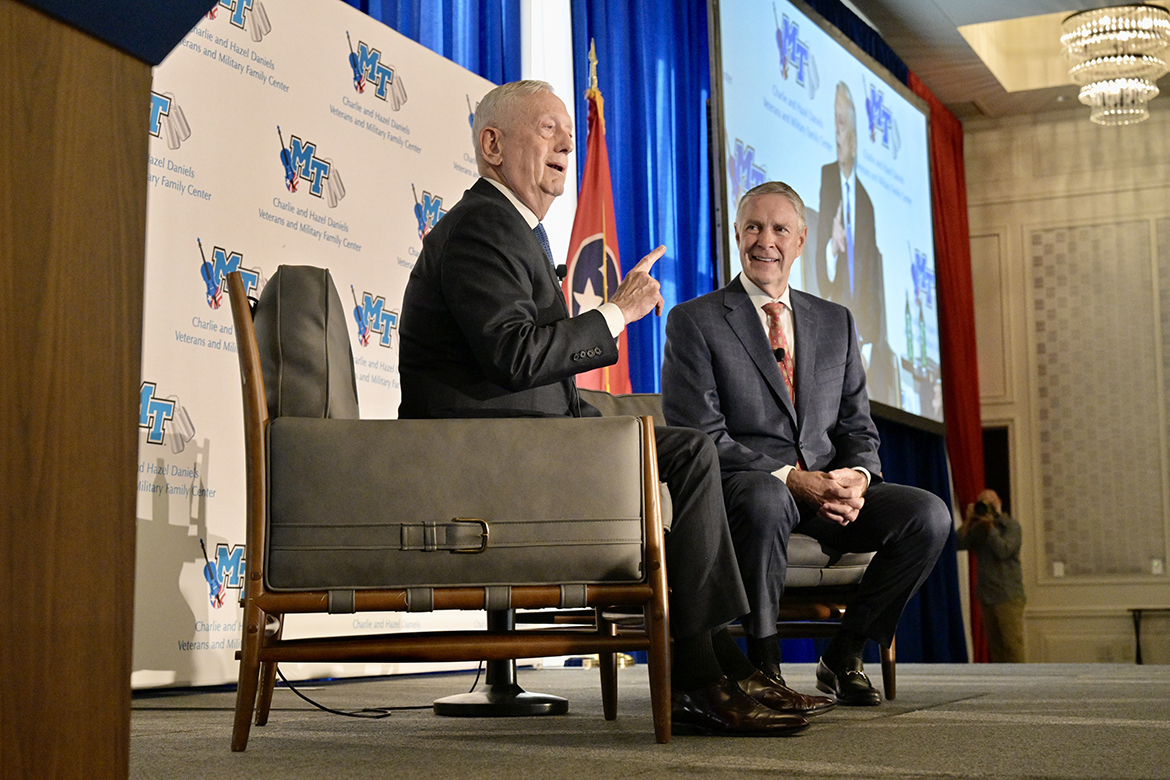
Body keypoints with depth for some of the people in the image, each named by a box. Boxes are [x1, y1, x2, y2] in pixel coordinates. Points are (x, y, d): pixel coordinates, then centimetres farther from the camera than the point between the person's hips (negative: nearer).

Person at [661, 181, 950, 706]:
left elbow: (858, 428, 16)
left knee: (928, 514, -19)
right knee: (766, 501, -40)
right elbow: (700, 435, -9)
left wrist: (857, 478, -9)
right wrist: (791, 478, -20)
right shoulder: (693, 321, 1)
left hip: (828, 487, 5)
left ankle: (843, 657, -2)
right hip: (740, 484, -5)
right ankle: (762, 665, -21)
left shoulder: (837, 323, 18)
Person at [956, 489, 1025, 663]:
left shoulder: (1011, 525, -3)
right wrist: (967, 521, -6)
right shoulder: (978, 528, 12)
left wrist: (990, 525, -16)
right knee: (994, 644, 7)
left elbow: (1003, 551, -17)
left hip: (1008, 596, -6)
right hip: (986, 596, 6)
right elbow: (960, 544, 0)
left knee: (1012, 642, -9)